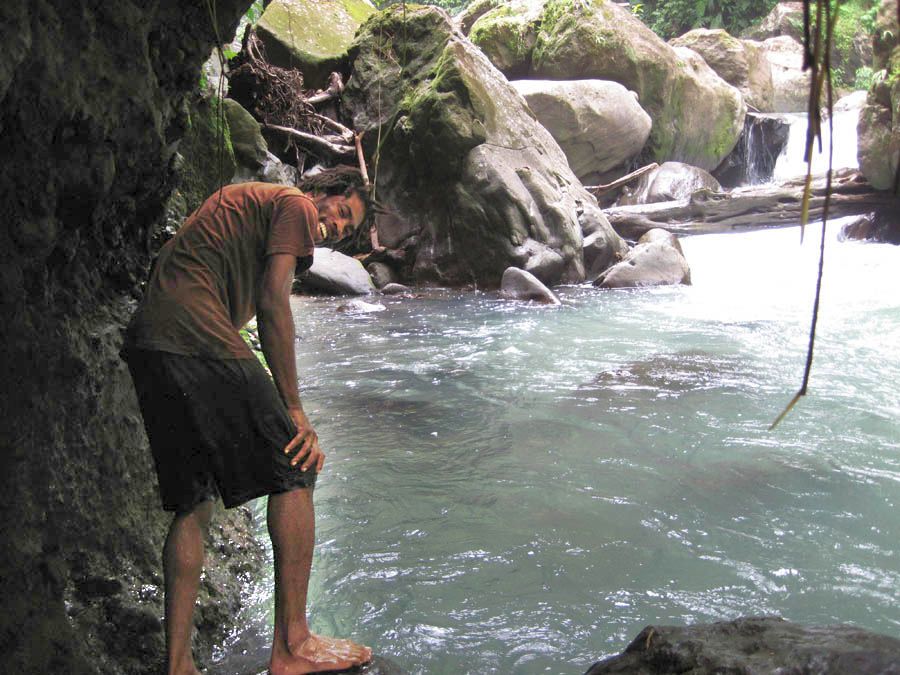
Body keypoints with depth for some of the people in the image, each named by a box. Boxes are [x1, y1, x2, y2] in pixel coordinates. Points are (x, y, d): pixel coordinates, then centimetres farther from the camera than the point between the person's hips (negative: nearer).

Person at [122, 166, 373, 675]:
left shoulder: (244, 201, 32)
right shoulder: (296, 204, 5)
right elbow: (273, 303, -8)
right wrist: (293, 410, -6)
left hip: (145, 342, 10)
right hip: (197, 340, -10)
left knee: (193, 503, 11)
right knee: (296, 471, -2)